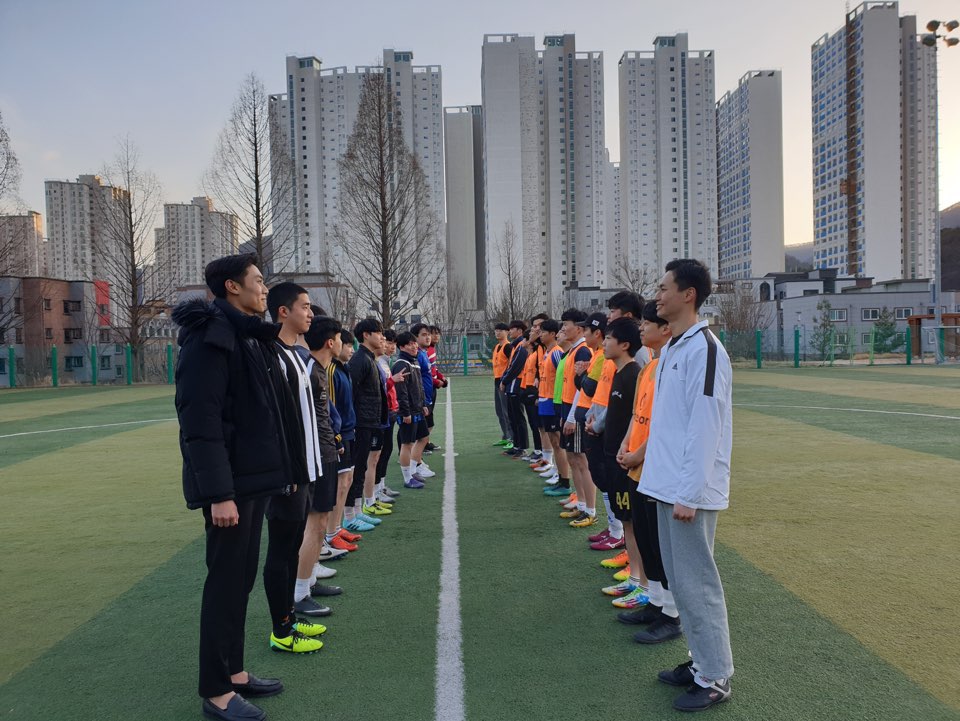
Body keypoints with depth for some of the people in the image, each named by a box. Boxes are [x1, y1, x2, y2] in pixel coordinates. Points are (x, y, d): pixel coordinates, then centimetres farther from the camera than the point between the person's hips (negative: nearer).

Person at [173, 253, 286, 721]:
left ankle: (233, 671, 29)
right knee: (226, 582, 1)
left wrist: (272, 471, 16)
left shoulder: (247, 335, 14)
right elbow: (200, 420, -22)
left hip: (252, 478, 9)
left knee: (241, 579, 16)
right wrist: (218, 492, -24)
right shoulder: (210, 336, -16)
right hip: (230, 484, -9)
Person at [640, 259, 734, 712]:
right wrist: (658, 467, 16)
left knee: (697, 583, 1)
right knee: (679, 580, 17)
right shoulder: (671, 348, 12)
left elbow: (705, 428, -20)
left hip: (689, 491, -9)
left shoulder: (705, 349, -16)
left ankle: (716, 679, 16)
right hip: (667, 484, 9)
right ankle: (702, 661, 31)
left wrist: (688, 493, -20)